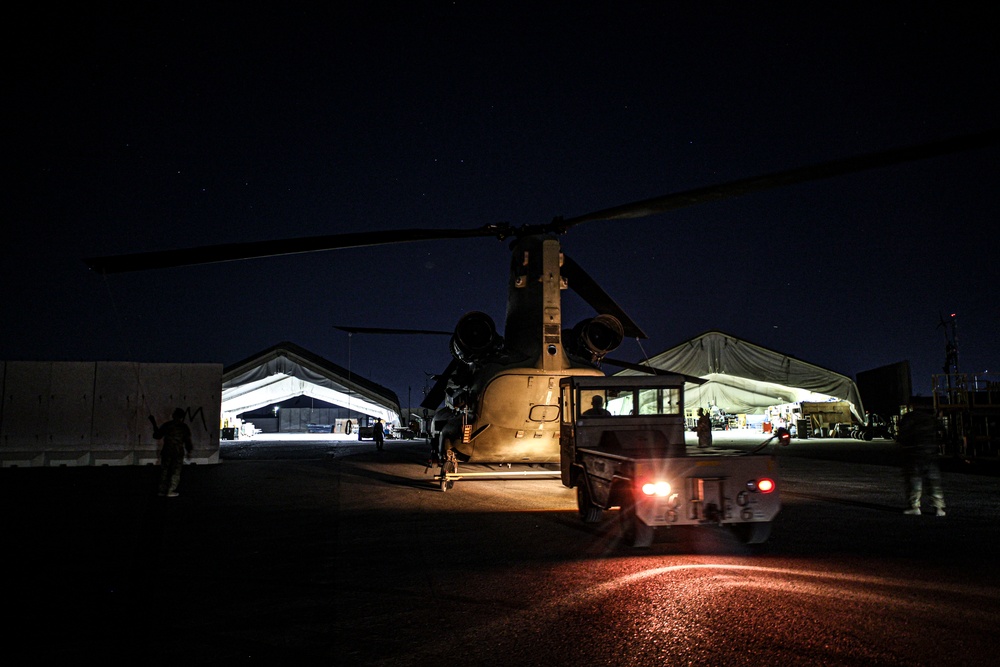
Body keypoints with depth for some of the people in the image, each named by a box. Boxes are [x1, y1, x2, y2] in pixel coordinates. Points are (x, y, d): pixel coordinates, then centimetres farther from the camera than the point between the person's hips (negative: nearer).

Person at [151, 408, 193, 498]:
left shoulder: (167, 425, -3)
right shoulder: (184, 427, -3)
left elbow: (157, 435, 7)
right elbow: (188, 441, 0)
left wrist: (154, 423, 16)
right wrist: (189, 452, 13)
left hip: (166, 452, 1)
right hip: (178, 453, -1)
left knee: (164, 471, 11)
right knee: (175, 472, 5)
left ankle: (162, 490, 13)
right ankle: (171, 491, 1)